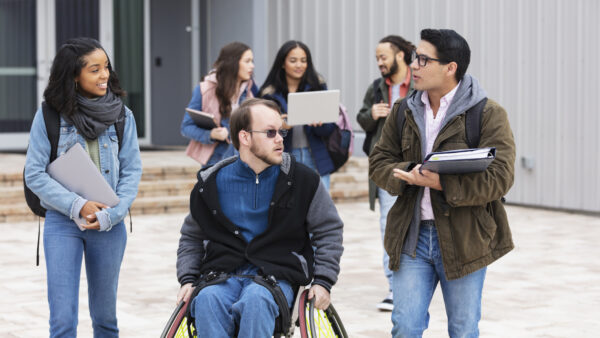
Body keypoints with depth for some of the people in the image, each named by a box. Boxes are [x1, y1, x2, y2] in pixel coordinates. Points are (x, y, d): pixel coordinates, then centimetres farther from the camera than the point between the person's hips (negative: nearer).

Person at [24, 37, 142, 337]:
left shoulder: (122, 115, 1)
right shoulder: (49, 116, -5)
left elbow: (132, 170, 1)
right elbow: (34, 174, -5)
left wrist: (112, 214, -13)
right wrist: (78, 206, -14)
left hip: (109, 226, 2)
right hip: (62, 223, -2)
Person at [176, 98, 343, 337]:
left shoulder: (301, 180, 5)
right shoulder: (212, 183, 8)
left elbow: (329, 230, 13)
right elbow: (191, 237, 21)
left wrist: (323, 281, 2)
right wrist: (187, 279, 7)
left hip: (276, 275, -1)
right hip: (222, 276, 1)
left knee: (256, 299, -37)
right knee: (207, 300, -34)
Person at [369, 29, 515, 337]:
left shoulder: (489, 115, -8)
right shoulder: (403, 112, 8)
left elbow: (499, 178, -16)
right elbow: (378, 162, 9)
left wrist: (442, 183, -25)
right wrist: (406, 174, -14)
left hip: (464, 239, -3)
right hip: (412, 234, 3)